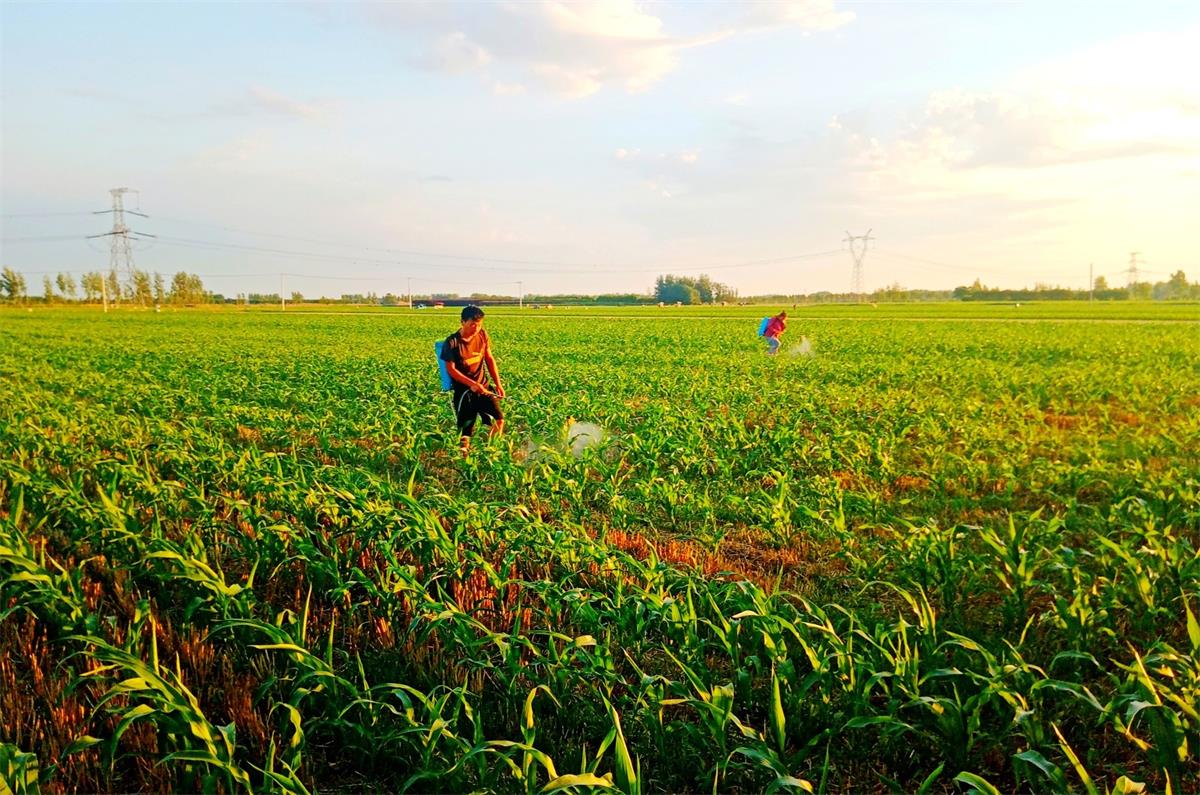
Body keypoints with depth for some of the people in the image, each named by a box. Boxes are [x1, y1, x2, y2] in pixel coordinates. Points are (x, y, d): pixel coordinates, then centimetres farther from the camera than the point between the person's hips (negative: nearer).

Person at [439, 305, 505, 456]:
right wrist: (472, 384, -20)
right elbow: (451, 369, -12)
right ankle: (464, 452, 21)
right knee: (466, 428, -8)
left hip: (483, 386, 4)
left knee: (499, 420, -12)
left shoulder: (482, 335, 2)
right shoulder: (452, 342, -12)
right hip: (463, 388, -4)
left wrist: (498, 383, 4)